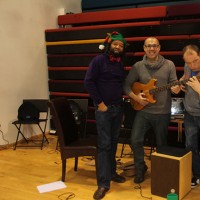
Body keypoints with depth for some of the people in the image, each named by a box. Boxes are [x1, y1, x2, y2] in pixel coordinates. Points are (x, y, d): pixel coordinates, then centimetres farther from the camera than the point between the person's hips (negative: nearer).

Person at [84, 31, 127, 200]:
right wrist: (99, 102, -14)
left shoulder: (121, 64, 12)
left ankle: (111, 173, 28)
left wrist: (121, 102, 8)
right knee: (104, 144, -7)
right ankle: (103, 183, -3)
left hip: (118, 108, 6)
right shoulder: (99, 60, -8)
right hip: (103, 108, -6)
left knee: (113, 143, 13)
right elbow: (88, 82, -13)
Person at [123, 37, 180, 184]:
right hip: (143, 111, 1)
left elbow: (174, 84, 0)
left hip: (163, 112, 0)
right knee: (135, 140, -8)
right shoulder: (138, 66, 0)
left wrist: (176, 89, -23)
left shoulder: (169, 65, -1)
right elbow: (126, 85, 4)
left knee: (162, 145, 11)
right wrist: (135, 97, -11)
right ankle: (141, 168, 15)